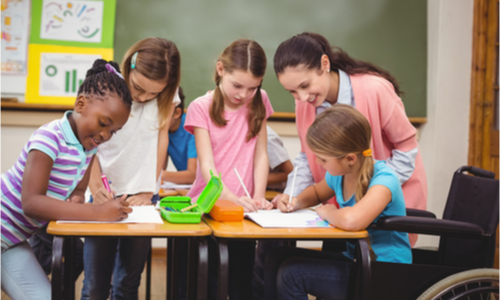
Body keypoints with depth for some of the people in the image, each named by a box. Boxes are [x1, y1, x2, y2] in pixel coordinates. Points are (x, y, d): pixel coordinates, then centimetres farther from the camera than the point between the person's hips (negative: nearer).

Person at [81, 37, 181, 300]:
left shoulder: (166, 96, 0)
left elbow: (161, 138, 4)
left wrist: (148, 192, -2)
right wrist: (96, 189, -17)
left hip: (143, 196, 2)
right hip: (106, 196, -1)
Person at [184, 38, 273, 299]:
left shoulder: (259, 102, 5)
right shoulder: (201, 107, -5)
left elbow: (261, 155, 2)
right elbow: (207, 164, -13)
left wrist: (258, 197, -12)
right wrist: (231, 198, -28)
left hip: (242, 208, 2)